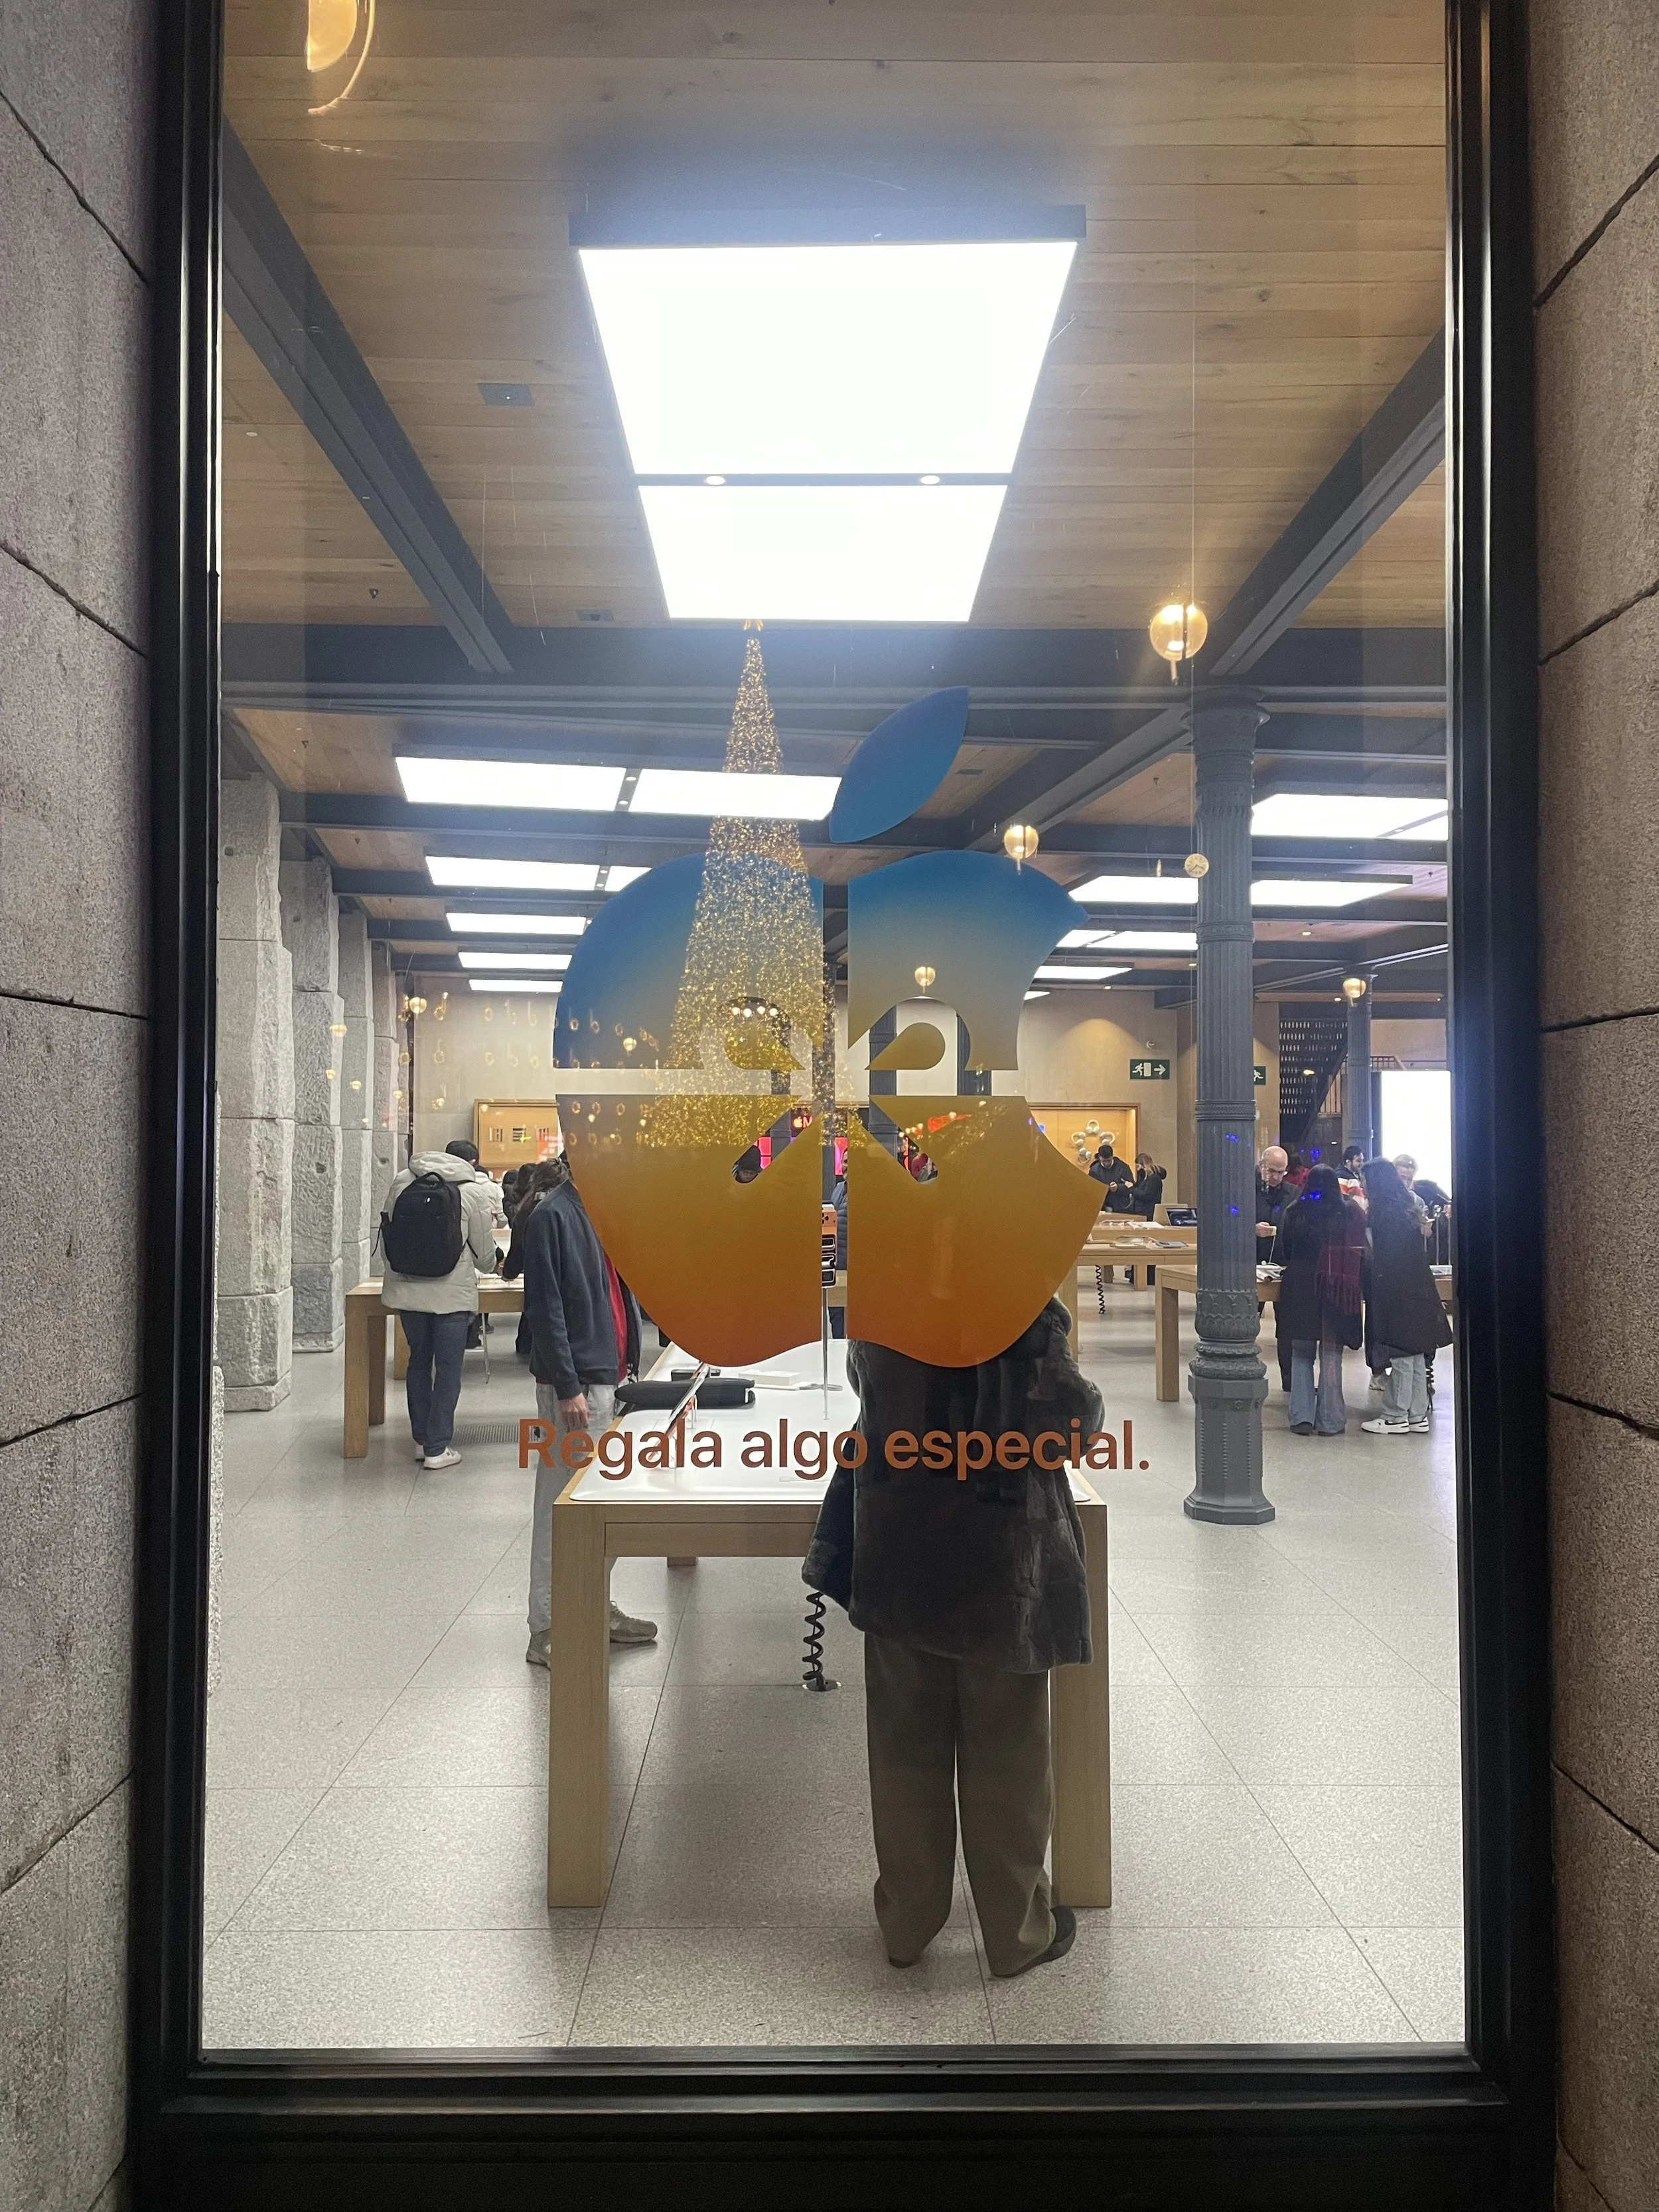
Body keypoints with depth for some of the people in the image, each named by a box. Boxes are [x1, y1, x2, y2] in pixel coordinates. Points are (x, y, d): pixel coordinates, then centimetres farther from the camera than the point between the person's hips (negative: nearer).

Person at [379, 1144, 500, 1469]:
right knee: (448, 1369, 5)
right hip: (452, 1294, -4)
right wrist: (491, 1267, 25)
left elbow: (387, 1236, 11)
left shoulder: (402, 1182, 5)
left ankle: (422, 1439, 26)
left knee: (419, 1361, 18)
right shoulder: (471, 1192, -5)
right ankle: (437, 1448, 8)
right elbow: (484, 1254, 2)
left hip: (408, 1291, 4)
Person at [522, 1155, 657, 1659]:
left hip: (612, 1376, 8)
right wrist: (567, 1387, -19)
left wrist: (628, 1363, 14)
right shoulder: (553, 1216, -13)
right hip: (576, 1382, -8)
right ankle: (548, 1628, 9)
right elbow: (545, 1308, -16)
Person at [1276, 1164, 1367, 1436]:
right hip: (1337, 1291, -1)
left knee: (1301, 1353, 10)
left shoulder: (1292, 1213, 2)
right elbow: (1361, 1252, 3)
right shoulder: (1350, 1213, -1)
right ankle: (1329, 1420, 9)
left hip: (1298, 1288, 1)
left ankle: (1301, 1417, 5)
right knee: (1331, 1355, 6)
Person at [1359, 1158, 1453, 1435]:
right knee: (1415, 1358, 12)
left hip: (1398, 1295, -9)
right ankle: (1417, 1416, 18)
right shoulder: (1407, 1209, 11)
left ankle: (1395, 1417, 5)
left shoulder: (1388, 1214, -18)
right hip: (1416, 1294, 9)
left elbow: (1385, 1261, -19)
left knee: (1402, 1357, -2)